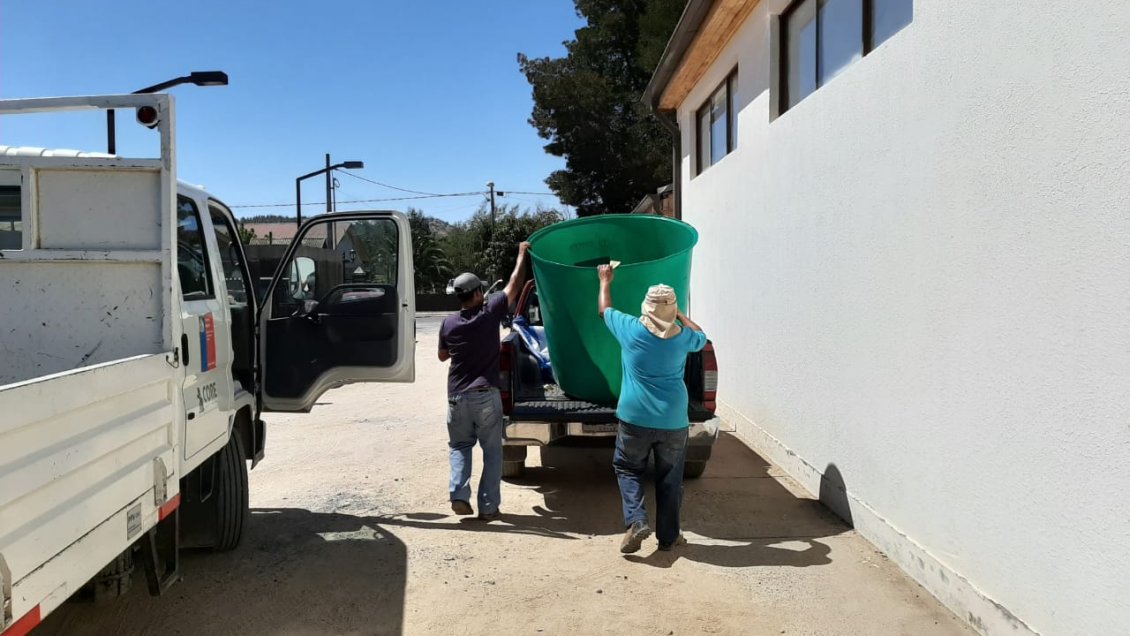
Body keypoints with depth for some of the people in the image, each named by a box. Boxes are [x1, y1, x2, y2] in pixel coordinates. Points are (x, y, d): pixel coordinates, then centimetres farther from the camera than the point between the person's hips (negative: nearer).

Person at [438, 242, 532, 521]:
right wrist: (522, 254, 16)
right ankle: (488, 506, 6)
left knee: (460, 445, 19)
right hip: (486, 395, -2)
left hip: (457, 396, 2)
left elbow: (442, 356, 15)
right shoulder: (490, 311, -8)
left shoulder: (449, 323, 0)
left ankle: (459, 495, 2)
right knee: (492, 450, 8)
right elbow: (515, 285, 4)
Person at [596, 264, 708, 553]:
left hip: (635, 419, -1)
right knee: (670, 479, 13)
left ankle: (636, 521, 0)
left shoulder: (631, 330, -7)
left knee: (628, 468, 17)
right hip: (673, 421, 1)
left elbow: (604, 309, 13)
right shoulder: (683, 337, -3)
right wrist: (680, 315, 30)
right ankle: (668, 536, 21)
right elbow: (701, 337, 22)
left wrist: (605, 281, 29)